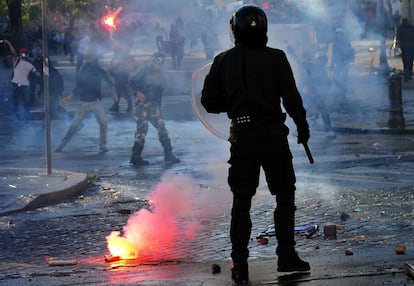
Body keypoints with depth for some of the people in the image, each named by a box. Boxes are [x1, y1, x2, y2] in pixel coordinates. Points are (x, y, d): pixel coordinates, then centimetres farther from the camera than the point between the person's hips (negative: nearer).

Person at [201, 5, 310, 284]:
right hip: (273, 135, -2)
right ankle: (286, 256, 8)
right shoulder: (275, 58, -6)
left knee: (241, 201, 9)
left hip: (242, 138, 2)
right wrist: (302, 126, 5)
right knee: (285, 196, 11)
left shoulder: (223, 60, 1)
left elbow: (209, 102, 5)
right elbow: (291, 97, -8)